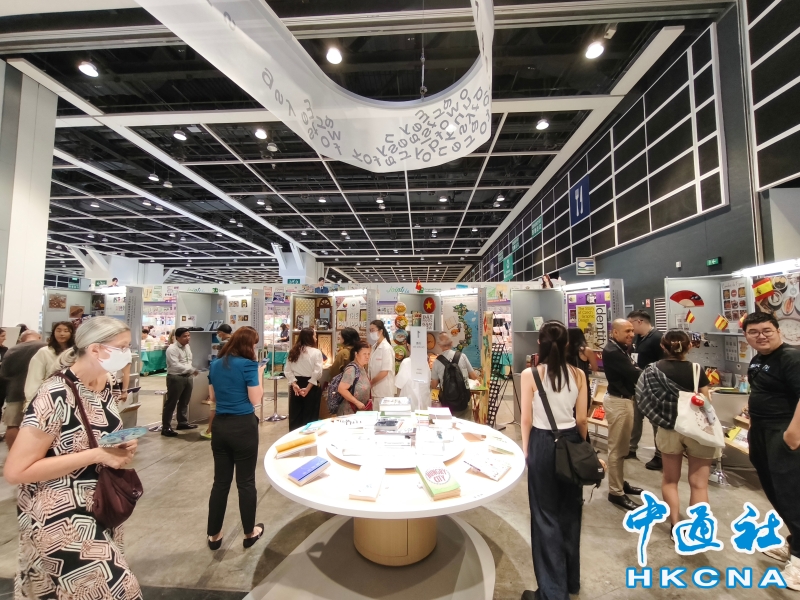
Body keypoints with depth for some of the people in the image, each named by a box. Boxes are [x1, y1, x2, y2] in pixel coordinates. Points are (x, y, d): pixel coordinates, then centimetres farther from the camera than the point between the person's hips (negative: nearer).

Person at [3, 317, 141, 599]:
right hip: (60, 517, -7)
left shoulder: (107, 385, -1)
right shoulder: (56, 396, -25)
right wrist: (97, 455, -26)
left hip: (101, 507, 8)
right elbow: (16, 471, -22)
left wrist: (123, 446, -4)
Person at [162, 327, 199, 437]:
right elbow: (176, 366, -24)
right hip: (175, 378, -8)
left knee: (184, 402, 19)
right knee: (171, 403, 0)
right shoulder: (172, 349, -16)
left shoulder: (187, 347, 10)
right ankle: (166, 427, 8)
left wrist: (191, 373, 12)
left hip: (187, 377, 8)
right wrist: (192, 370, -25)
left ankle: (182, 422, 33)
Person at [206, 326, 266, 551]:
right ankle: (250, 533, 26)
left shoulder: (215, 364, 6)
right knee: (246, 482, 9)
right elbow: (256, 400, -13)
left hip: (220, 425, 6)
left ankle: (214, 535, 29)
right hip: (243, 426, -6)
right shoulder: (248, 365, -15)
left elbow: (213, 396, 16)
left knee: (220, 481, 17)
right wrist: (259, 374, -5)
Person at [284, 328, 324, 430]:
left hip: (296, 385, 5)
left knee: (295, 415, 15)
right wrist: (308, 388, -15)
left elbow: (287, 370, 1)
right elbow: (317, 373, -18)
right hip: (311, 386, -5)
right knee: (310, 416, 9)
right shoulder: (316, 352, -9)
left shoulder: (293, 351, 6)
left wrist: (294, 384, -5)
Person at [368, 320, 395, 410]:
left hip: (384, 392, -7)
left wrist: (369, 383, -9)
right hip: (375, 390, 7)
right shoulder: (374, 347, 8)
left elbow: (384, 372, -19)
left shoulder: (386, 348, -15)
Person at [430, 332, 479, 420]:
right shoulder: (462, 356, -6)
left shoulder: (437, 361, -8)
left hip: (448, 402, 0)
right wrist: (477, 374, 24)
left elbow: (433, 386, 0)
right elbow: (474, 377, 2)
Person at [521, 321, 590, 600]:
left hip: (542, 443, -4)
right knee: (570, 510, 21)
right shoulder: (578, 374, -6)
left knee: (546, 514, 12)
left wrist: (526, 449, 6)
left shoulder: (530, 375, -16)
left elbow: (526, 420, -10)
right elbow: (582, 419, 0)